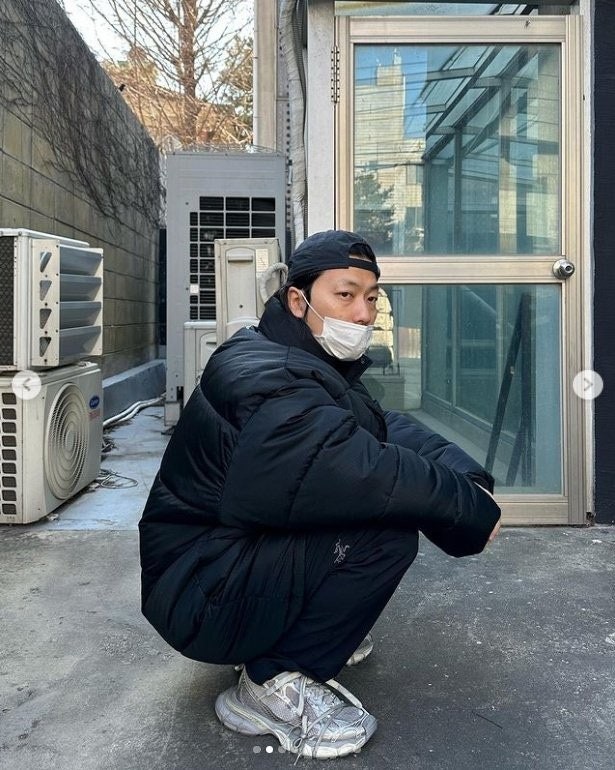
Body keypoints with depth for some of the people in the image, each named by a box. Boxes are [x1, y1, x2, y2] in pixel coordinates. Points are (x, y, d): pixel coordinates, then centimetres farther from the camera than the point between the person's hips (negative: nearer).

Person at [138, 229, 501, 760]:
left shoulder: (317, 363, 8)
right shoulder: (271, 380, -25)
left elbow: (391, 427, 4)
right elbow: (365, 472, -36)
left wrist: (469, 475, -13)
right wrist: (475, 507, -22)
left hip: (241, 549, 10)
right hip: (199, 593, -10)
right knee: (388, 527, -25)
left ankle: (313, 625, 15)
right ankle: (274, 684, -10)